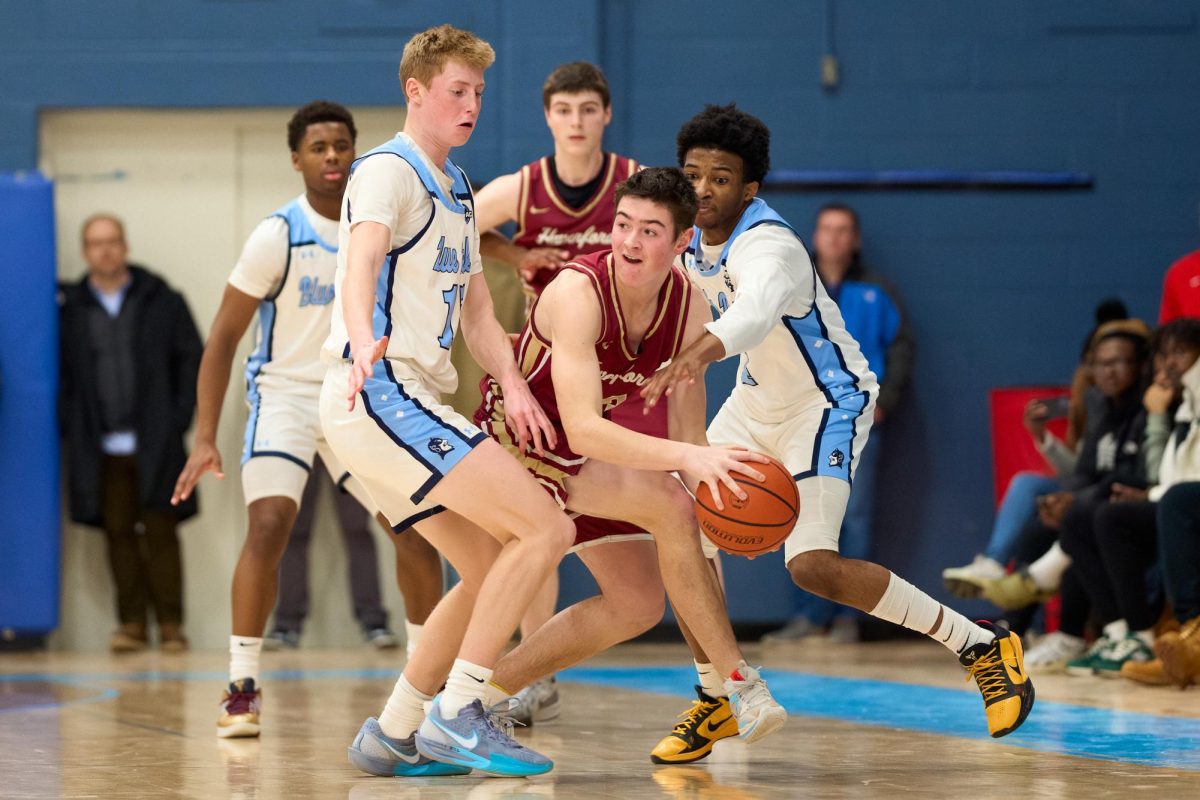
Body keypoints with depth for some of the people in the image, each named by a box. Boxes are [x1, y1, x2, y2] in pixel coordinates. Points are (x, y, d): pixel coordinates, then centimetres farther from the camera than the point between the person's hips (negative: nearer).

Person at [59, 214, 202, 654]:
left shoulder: (162, 303, 6)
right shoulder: (70, 311, 8)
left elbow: (192, 361, 7)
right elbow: (58, 374, 10)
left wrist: (180, 418, -2)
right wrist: (70, 426, -2)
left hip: (155, 447, -1)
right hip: (101, 450, 1)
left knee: (161, 534, -2)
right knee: (119, 535, 2)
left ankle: (170, 624, 4)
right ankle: (131, 623, 7)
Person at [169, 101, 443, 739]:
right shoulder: (278, 236, -14)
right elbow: (223, 338, -10)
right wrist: (205, 440, -15)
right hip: (285, 393, -4)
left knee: (416, 529, 3)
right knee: (269, 525, -23)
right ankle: (243, 687, -15)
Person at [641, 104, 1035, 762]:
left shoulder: (768, 246, -32)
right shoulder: (692, 238, -6)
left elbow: (759, 305, -57)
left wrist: (701, 352, -75)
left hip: (827, 404, -8)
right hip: (756, 402, 9)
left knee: (813, 565, -22)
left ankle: (981, 645, -8)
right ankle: (716, 699, 12)